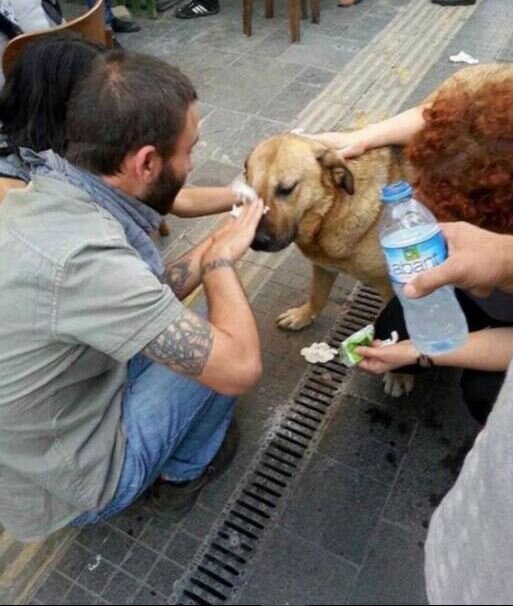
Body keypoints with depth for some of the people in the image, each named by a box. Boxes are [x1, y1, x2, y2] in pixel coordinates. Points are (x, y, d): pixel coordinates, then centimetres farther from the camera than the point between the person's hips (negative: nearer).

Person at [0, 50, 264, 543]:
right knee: (223, 348, -3)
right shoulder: (83, 257, -36)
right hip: (67, 483, -7)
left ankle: (177, 461, 23)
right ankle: (185, 472, 20)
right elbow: (240, 366, -30)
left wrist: (215, 243, -3)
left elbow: (141, 302, 3)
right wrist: (222, 258, -15)